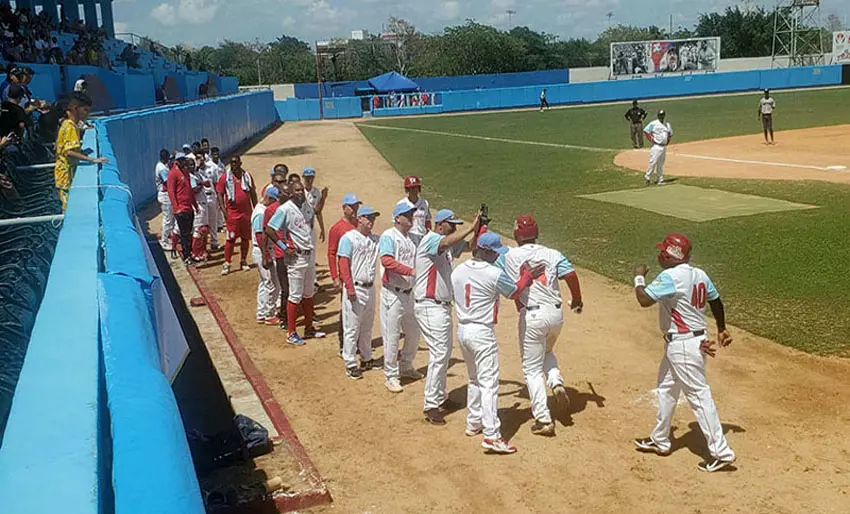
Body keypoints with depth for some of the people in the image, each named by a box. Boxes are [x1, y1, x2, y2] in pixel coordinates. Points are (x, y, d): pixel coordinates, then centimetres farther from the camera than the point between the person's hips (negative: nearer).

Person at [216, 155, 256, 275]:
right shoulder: (225, 177, -2)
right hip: (232, 213, -3)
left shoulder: (247, 176, 6)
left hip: (246, 212, 3)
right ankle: (226, 264, 2)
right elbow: (220, 194, -2)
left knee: (246, 238, 9)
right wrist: (224, 210, -10)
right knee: (231, 239, -4)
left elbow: (253, 193, 12)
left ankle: (243, 261, 21)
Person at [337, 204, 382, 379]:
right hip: (355, 288, -7)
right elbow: (344, 264, -15)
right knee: (352, 328, -1)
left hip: (370, 287, 7)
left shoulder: (375, 239, 11)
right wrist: (350, 288, -22)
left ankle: (366, 358, 31)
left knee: (367, 327, 18)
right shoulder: (349, 238, -9)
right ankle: (350, 364, 6)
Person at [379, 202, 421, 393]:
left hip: (409, 293, 7)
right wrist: (411, 271, -32)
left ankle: (405, 367, 38)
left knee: (414, 333, 17)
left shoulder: (414, 238, 12)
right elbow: (387, 260, -26)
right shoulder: (388, 236, -11)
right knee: (392, 336, -1)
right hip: (393, 293, -7)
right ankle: (391, 376, 10)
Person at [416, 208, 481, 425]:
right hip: (429, 306, -10)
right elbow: (446, 242, -36)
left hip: (442, 305, 10)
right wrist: (471, 228, -36)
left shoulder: (449, 245, 13)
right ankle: (431, 405, -6)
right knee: (439, 354, -12)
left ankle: (440, 397, 30)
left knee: (445, 352, 17)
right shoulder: (430, 239, -15)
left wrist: (478, 229, -10)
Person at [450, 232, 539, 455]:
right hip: (482, 332, -8)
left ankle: (474, 423, 33)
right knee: (489, 382, -7)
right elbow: (514, 291, -1)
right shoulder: (494, 273, -16)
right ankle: (491, 435, -10)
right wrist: (527, 274, 15)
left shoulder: (457, 271, 4)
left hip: (462, 330, 8)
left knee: (474, 379, 23)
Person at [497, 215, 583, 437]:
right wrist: (577, 300, 8)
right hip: (556, 313, 4)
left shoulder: (508, 256, -1)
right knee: (546, 352, 32)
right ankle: (556, 383, 5)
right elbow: (571, 275, -8)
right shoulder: (553, 254, 4)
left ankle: (543, 420, 3)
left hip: (531, 316, -3)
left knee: (532, 368, 7)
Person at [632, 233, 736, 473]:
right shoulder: (699, 275, 6)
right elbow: (716, 301, 15)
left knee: (699, 395, -5)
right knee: (666, 388, 21)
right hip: (696, 340, 10)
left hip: (683, 345, -10)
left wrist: (639, 277, -9)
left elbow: (645, 300, -28)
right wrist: (721, 330, 30)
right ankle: (660, 440, 35)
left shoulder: (670, 277, -21)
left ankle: (721, 452, 0)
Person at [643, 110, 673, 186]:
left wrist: (668, 142, 12)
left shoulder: (667, 125, 15)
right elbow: (645, 131, -8)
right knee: (653, 162, -12)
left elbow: (670, 134, 27)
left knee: (660, 164, 9)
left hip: (664, 147, 6)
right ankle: (648, 177, -2)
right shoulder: (653, 123, -5)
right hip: (656, 146, -6)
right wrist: (651, 139, -11)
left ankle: (660, 180, 12)